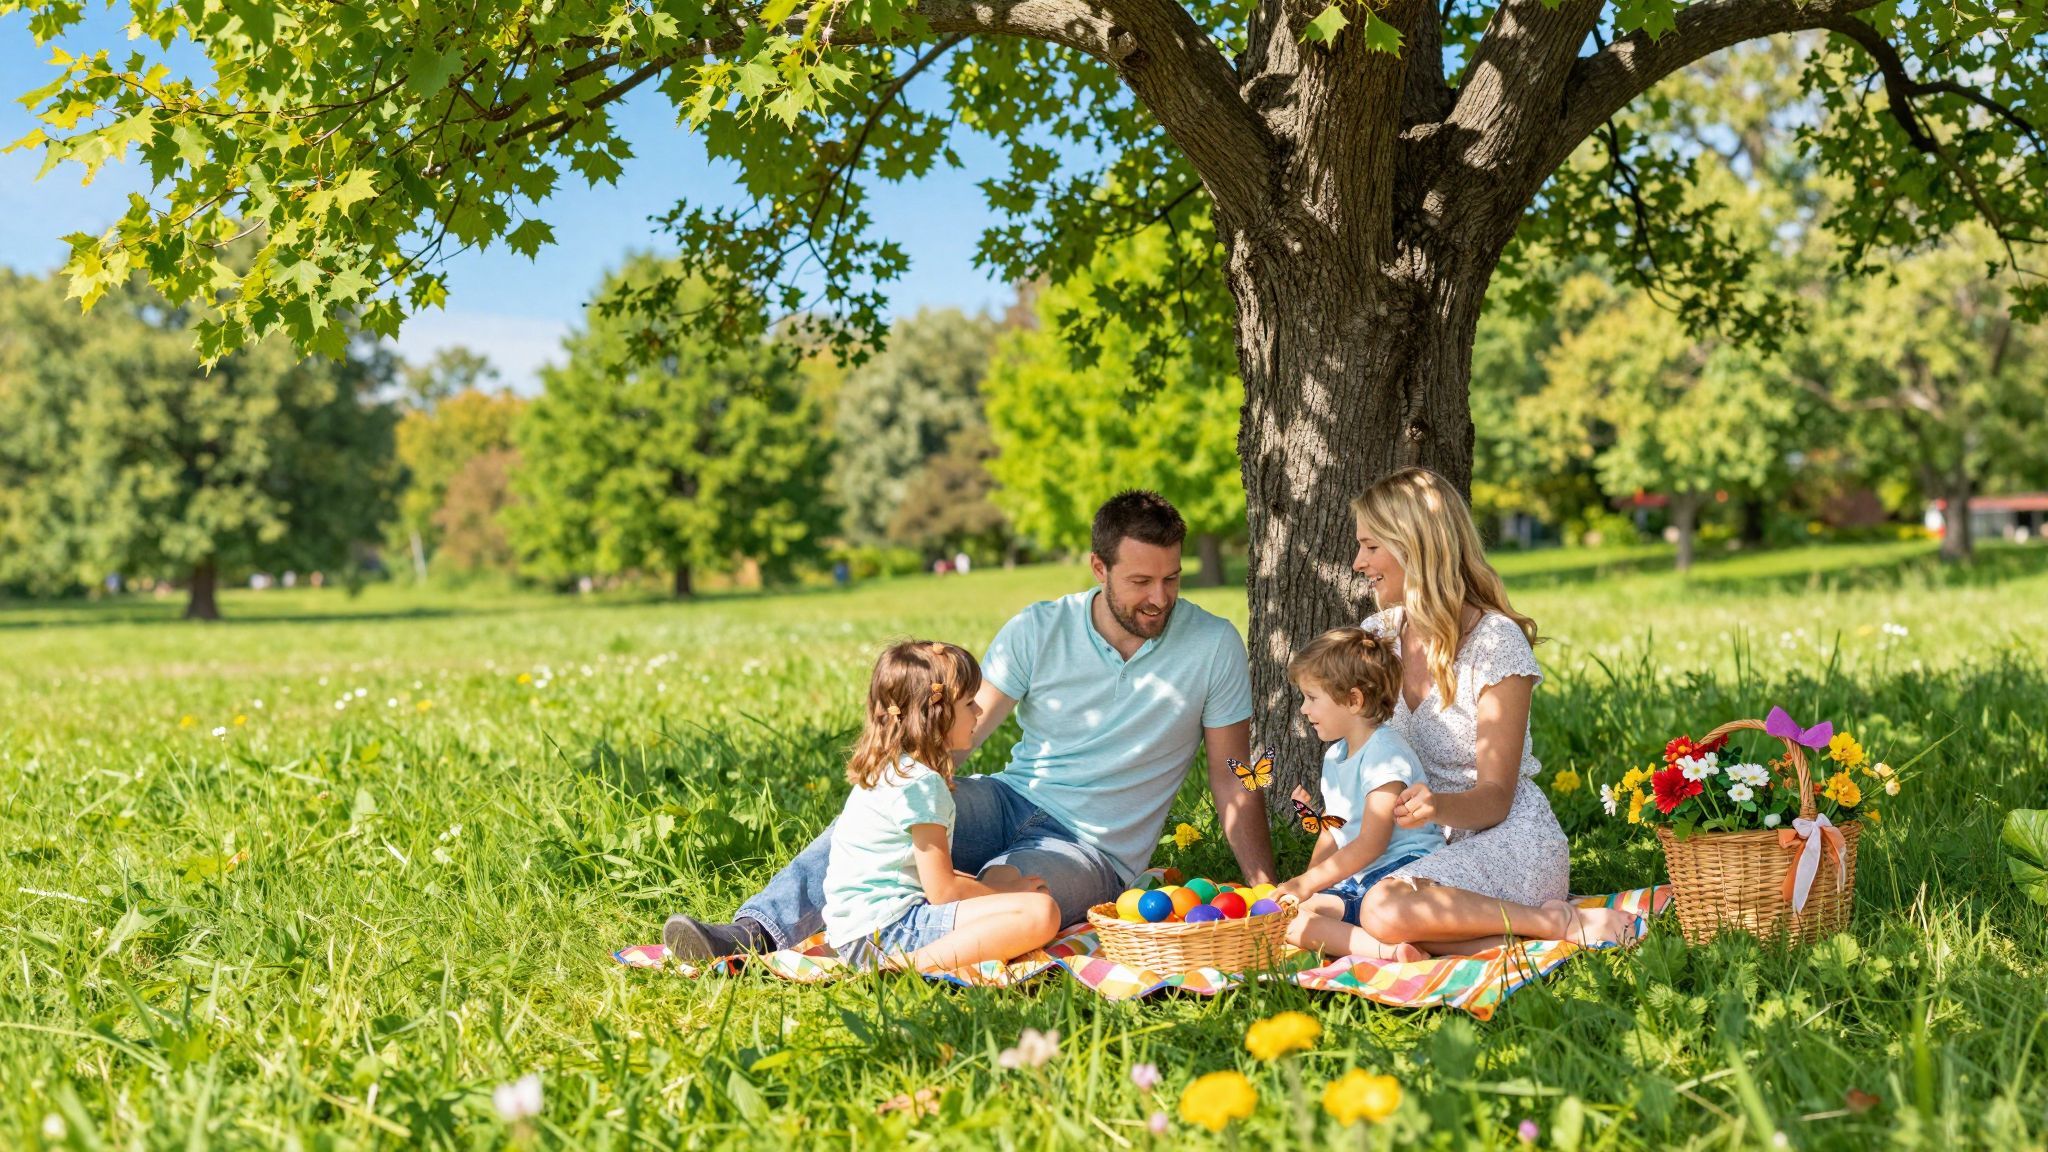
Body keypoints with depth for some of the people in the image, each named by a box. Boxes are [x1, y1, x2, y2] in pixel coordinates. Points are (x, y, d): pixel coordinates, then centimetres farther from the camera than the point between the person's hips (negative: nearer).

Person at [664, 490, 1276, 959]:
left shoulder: (1213, 646, -4)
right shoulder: (1038, 629, -1)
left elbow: (1233, 783, 1)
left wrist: (1269, 891, -7)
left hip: (1097, 849, -2)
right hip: (1013, 801, 2)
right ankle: (754, 932, -37)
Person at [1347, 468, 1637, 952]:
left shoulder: (1497, 644, -13)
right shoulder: (1381, 634, 6)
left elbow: (1495, 798, -13)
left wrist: (1439, 806, -35)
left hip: (1512, 842, -7)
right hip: (1442, 846, 7)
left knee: (1384, 912, -35)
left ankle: (1562, 923, -17)